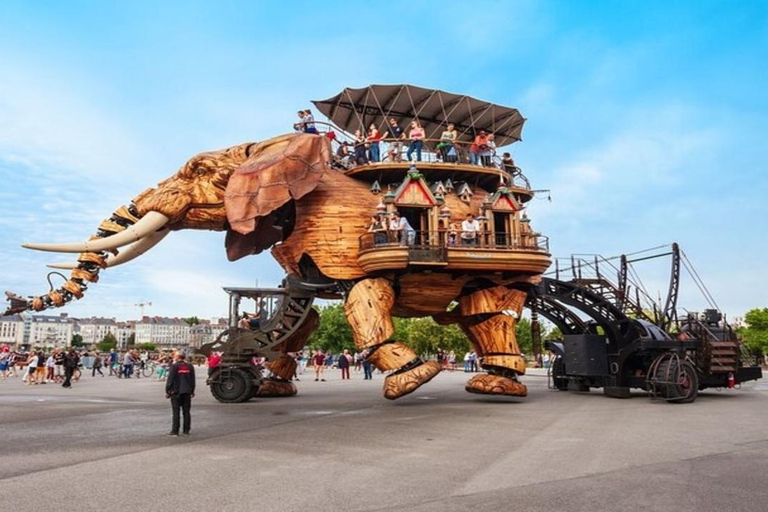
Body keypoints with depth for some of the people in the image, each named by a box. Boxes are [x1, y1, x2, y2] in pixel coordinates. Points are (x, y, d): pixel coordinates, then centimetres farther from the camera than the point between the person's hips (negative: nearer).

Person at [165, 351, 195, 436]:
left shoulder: (174, 366, -10)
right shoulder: (190, 366, 6)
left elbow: (170, 380, -11)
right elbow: (193, 380, 12)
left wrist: (167, 391, -3)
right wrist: (192, 391, 20)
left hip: (176, 392, -4)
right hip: (187, 392, 4)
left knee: (176, 412, 0)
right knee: (186, 412, 8)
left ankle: (175, 430, 1)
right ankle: (186, 430, 11)